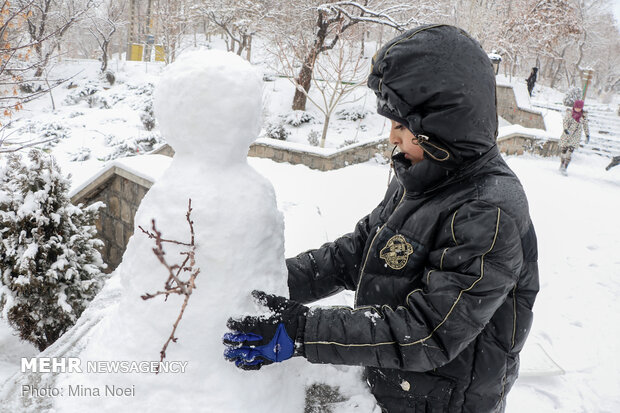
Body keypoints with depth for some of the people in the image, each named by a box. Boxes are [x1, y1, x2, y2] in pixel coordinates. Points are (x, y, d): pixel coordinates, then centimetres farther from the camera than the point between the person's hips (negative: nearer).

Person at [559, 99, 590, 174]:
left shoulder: (584, 116, 5)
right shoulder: (569, 113, -1)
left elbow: (586, 126, 15)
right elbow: (565, 121, -11)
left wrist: (587, 135, 13)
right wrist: (565, 129, -29)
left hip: (576, 136, 0)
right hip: (566, 134, 0)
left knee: (570, 151, -14)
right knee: (563, 150, 2)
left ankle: (565, 168, -17)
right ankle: (562, 165, 26)